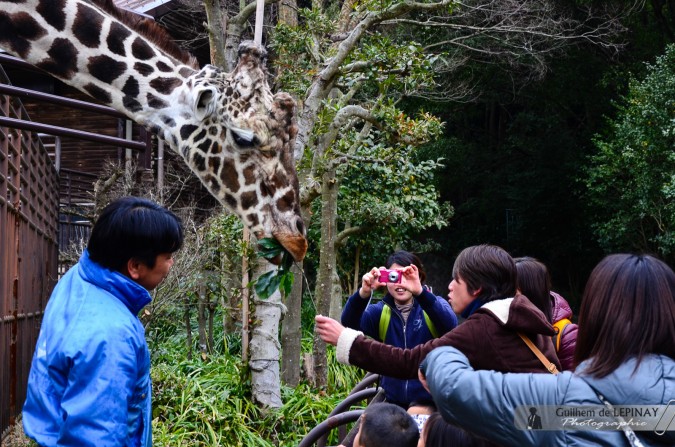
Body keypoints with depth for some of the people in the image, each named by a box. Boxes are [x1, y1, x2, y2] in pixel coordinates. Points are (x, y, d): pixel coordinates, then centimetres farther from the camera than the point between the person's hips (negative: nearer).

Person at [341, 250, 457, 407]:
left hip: (432, 402, -2)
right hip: (394, 402, 2)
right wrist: (363, 293, -36)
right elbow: (350, 324, -16)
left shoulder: (433, 305, -4)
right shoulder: (380, 312, 2)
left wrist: (420, 292, -40)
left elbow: (450, 326, -25)